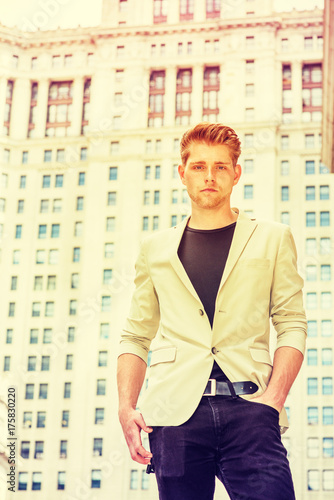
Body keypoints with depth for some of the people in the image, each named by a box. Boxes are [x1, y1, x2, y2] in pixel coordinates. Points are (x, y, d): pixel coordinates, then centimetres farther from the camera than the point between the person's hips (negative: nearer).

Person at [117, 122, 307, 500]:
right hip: (175, 410, 2)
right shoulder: (156, 248, 18)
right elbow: (136, 336, 18)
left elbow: (291, 325, 8)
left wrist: (274, 398, -7)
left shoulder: (272, 238, 15)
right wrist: (126, 408, 3)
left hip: (247, 405, -1)